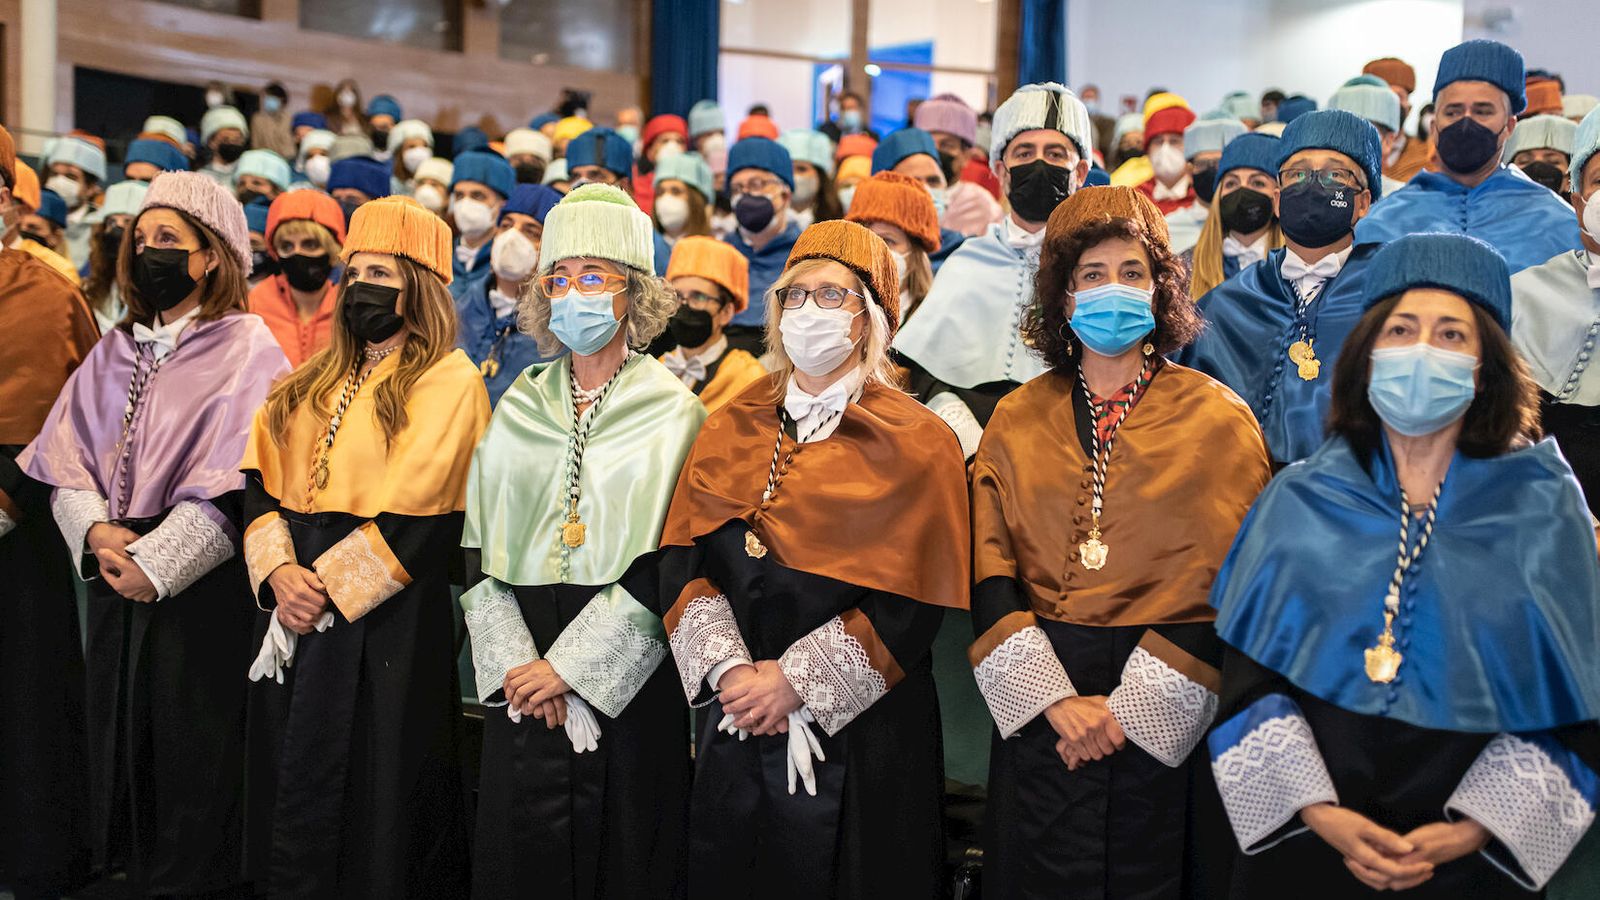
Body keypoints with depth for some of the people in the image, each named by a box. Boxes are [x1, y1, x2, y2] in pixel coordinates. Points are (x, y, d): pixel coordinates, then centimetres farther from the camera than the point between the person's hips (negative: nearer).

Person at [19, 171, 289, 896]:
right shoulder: (115, 350, 13)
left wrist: (155, 563, -17)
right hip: (114, 584, 6)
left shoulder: (246, 348, -5)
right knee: (120, 743, 12)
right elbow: (66, 459, 8)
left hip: (199, 587, -6)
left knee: (191, 754, 1)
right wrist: (96, 532, -10)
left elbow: (234, 488, -14)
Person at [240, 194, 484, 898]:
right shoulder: (313, 382, 14)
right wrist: (280, 571, -10)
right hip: (296, 609, 6)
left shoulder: (450, 383, -7)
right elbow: (261, 480, 6)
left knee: (370, 783, 3)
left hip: (386, 621, -6)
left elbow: (415, 515, -15)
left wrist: (327, 585, -15)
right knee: (293, 778, 14)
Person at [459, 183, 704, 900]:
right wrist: (514, 661, -7)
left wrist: (569, 666, -13)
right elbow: (479, 547, 6)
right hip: (521, 680, 3)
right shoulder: (518, 408, 10)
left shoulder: (674, 412, -1)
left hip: (629, 679, -3)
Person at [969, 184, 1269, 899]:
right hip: (1039, 713, 2)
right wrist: (1057, 699, -12)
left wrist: (1130, 706, -12)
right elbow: (989, 572, -1)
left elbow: (1229, 583, -6)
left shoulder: (1218, 419, 0)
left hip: (1166, 722, -1)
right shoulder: (1016, 420, 6)